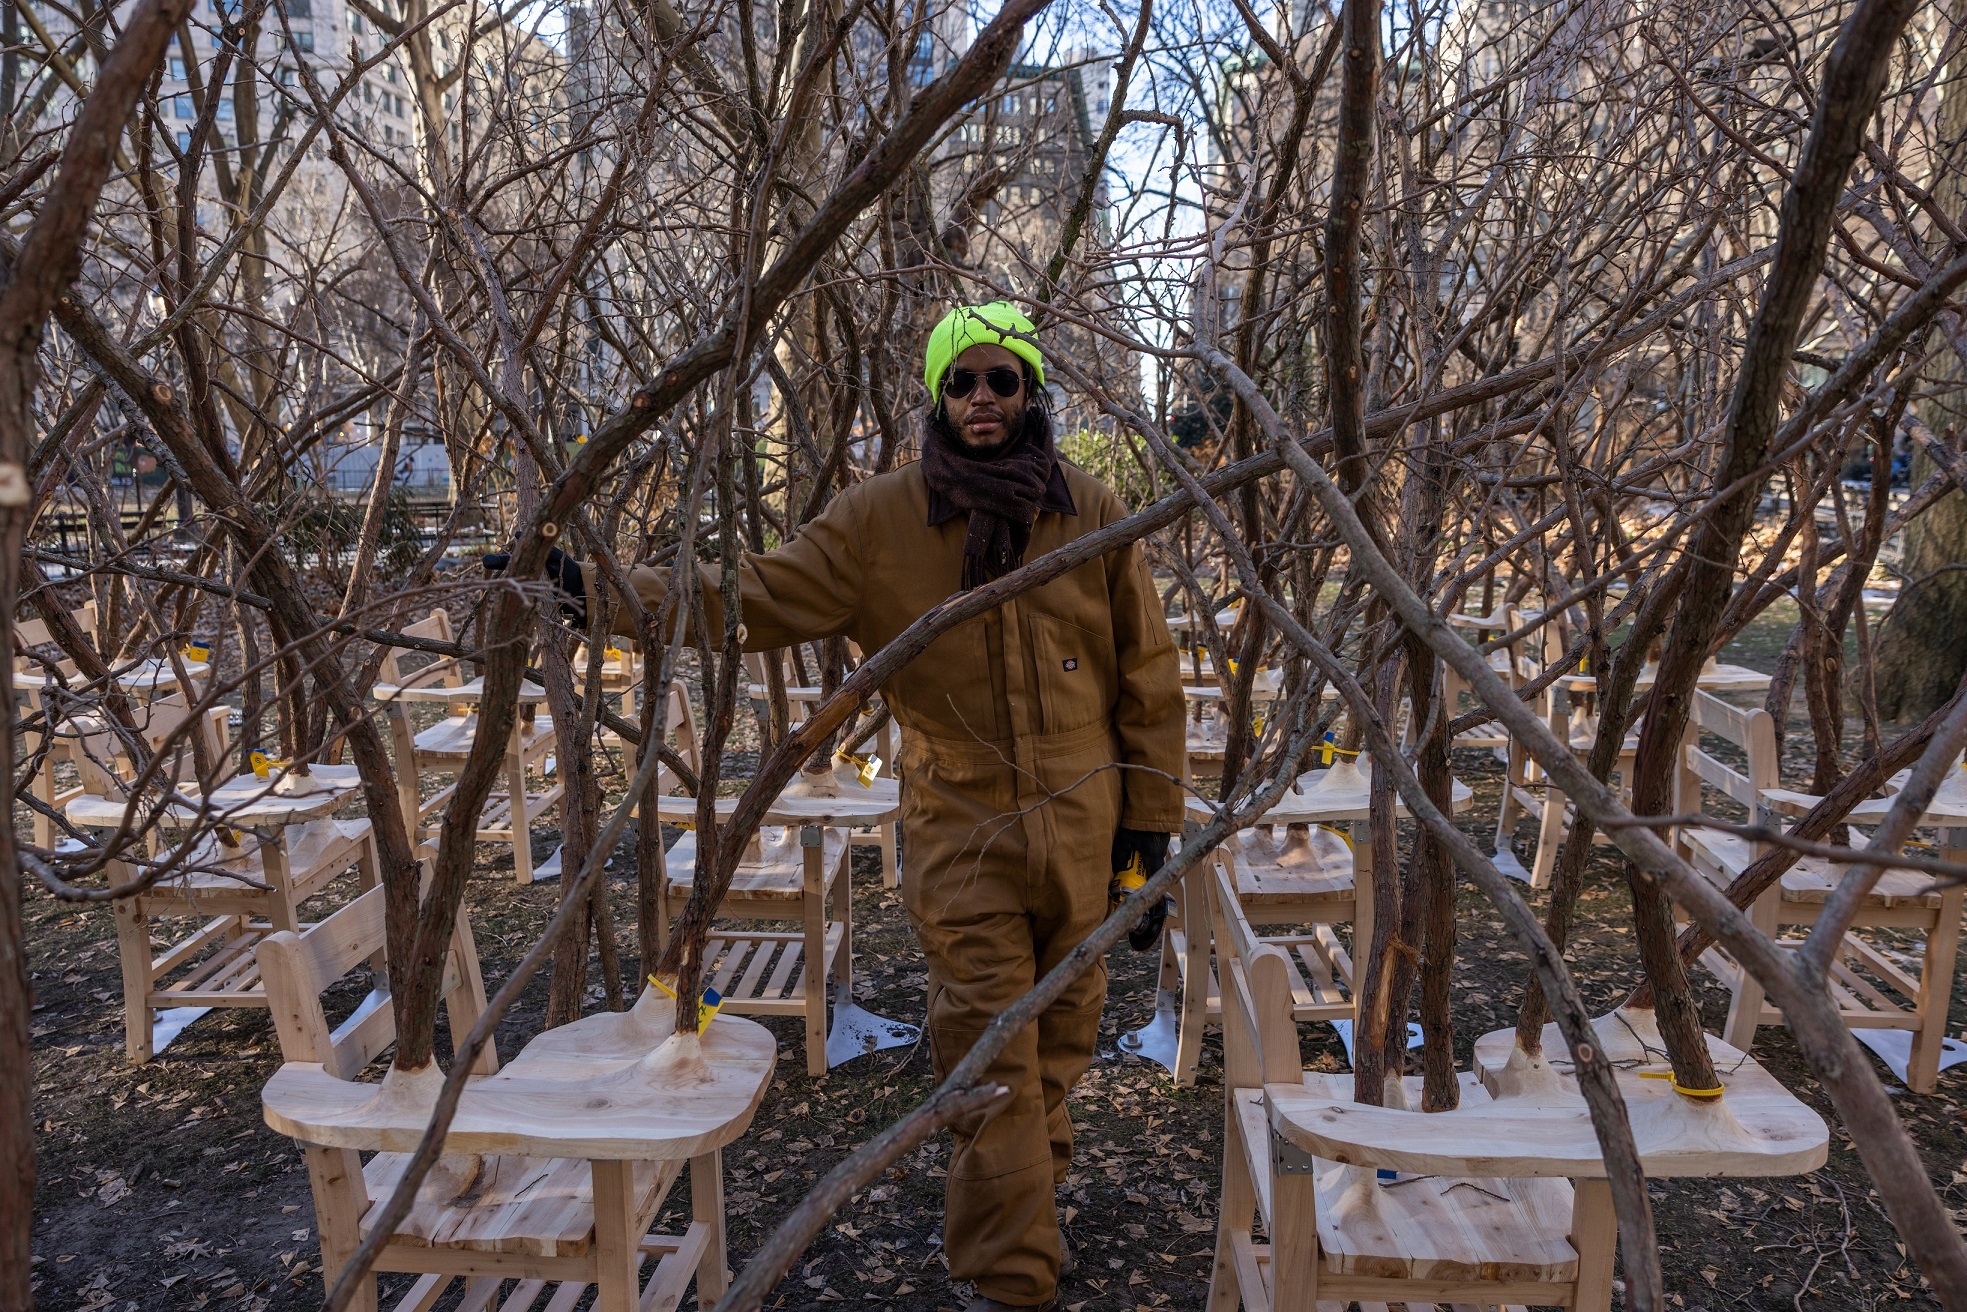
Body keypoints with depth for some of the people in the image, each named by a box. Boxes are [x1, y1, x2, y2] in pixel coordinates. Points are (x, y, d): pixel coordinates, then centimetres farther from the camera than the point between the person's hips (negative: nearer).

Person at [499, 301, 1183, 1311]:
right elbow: (754, 595, -5)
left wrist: (1150, 808, 4)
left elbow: (1146, 672, 4)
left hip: (1080, 821, 2)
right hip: (962, 825, -2)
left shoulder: (1091, 511, 1)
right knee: (986, 1049, -1)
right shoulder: (881, 520, -3)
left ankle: (1020, 1193, 43)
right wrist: (606, 584, -15)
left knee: (1061, 1025, 17)